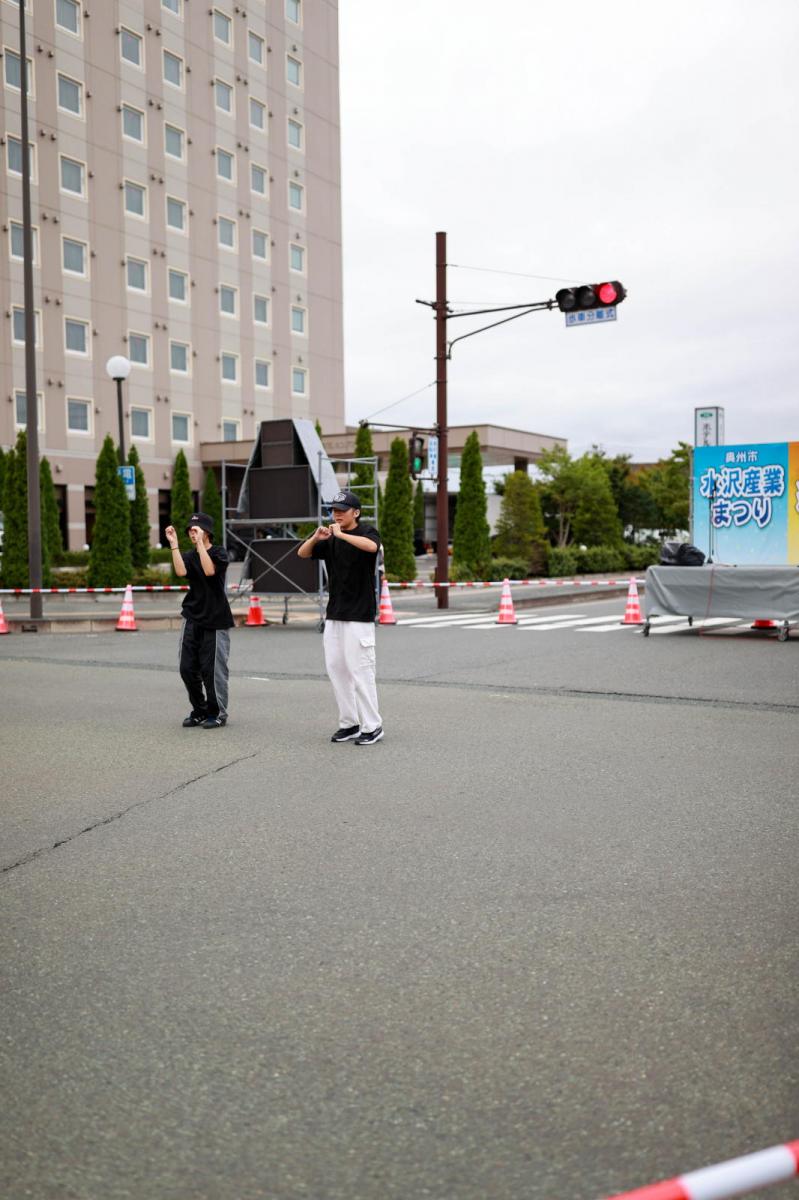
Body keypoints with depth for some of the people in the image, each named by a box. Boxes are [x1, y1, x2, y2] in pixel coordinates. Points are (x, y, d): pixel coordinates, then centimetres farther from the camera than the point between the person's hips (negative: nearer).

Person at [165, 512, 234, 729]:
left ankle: (217, 714, 12)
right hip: (192, 620, 5)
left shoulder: (220, 553, -2)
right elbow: (180, 572, -11)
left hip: (215, 621, -5)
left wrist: (200, 542, -22)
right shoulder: (189, 556, 10)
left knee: (212, 669, -3)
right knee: (187, 668, 4)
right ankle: (199, 710, 20)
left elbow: (209, 570, -22)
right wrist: (174, 544, -13)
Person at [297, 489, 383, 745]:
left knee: (360, 669, -7)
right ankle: (349, 723, 15)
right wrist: (315, 538, -14)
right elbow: (302, 553, 4)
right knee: (335, 668, 7)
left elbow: (371, 546, -29)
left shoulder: (367, 532, -5)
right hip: (334, 615, 7)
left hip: (359, 615, -7)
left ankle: (372, 726, 1)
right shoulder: (330, 540, 14)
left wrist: (341, 534, -30)